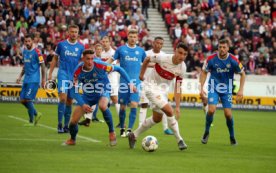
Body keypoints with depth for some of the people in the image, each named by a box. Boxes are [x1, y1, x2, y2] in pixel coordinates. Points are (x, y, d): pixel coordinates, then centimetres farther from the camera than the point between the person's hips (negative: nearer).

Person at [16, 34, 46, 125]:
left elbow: (42, 66, -10)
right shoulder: (24, 51, 12)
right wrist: (20, 76, 16)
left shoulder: (36, 52, -11)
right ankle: (36, 114, 24)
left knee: (28, 99, -11)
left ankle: (31, 121, 1)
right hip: (26, 79, 8)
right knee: (22, 100, 6)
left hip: (34, 80, -8)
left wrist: (43, 79, -12)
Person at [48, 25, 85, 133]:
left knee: (70, 101, 7)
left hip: (74, 76, 3)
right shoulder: (61, 44, 1)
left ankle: (66, 126, 16)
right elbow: (55, 59, 9)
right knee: (63, 98, -17)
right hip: (63, 74, -3)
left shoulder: (81, 47, 5)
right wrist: (50, 73, 5)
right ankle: (59, 124, -12)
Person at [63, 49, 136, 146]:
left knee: (102, 106, -39)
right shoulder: (78, 71, -20)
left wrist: (129, 83, -14)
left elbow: (119, 69, -13)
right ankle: (72, 140, 30)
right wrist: (83, 104, -25)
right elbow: (73, 91, -14)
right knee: (74, 120, -3)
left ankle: (112, 132, -20)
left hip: (103, 92, -3)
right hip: (87, 95, 3)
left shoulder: (100, 65, -26)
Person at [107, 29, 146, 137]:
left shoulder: (140, 51, 9)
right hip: (123, 81, -1)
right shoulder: (121, 49, 4)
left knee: (134, 105, -13)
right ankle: (122, 129, 19)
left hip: (136, 82, 1)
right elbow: (111, 60, 7)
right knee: (123, 106, 4)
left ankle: (129, 129, -12)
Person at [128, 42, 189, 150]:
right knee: (169, 111, -21)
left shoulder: (182, 68, -11)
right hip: (151, 86, -7)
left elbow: (177, 88, -5)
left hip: (163, 89, 7)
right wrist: (141, 75, 2)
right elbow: (147, 59, -6)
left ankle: (134, 135, 31)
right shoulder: (163, 58, -26)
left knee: (157, 118, 14)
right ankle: (179, 140, -9)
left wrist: (177, 106, -10)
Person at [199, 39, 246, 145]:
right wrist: (201, 88, -6)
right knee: (211, 110, -18)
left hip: (227, 90, 0)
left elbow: (242, 74, 0)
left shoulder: (233, 61, -14)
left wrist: (241, 90, -7)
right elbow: (204, 72, 1)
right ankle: (206, 132, 5)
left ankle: (232, 136, 17)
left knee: (228, 113, -6)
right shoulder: (211, 59, -14)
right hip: (214, 88, 0)